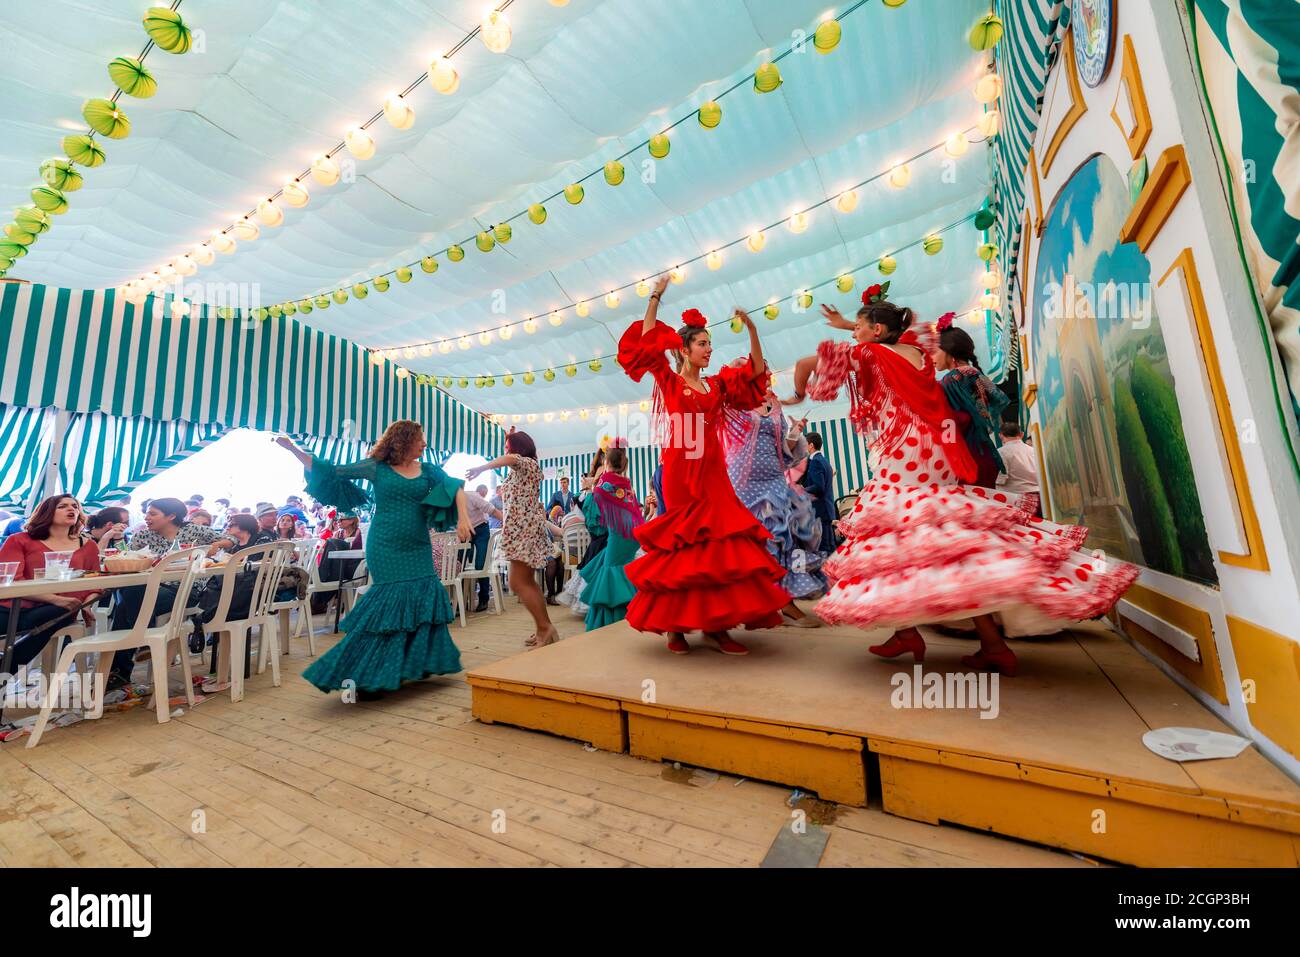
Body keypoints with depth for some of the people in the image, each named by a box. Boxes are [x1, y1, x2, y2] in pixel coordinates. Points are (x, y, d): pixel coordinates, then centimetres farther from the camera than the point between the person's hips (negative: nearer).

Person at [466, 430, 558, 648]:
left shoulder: (530, 463, -8)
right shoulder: (518, 472, 20)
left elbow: (509, 459, -29)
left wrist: (480, 468, -25)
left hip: (525, 530, -10)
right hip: (520, 530, 10)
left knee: (518, 583, -11)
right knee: (527, 582, 12)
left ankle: (544, 628, -4)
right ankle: (545, 629, 18)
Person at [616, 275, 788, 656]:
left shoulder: (717, 385, 15)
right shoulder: (668, 381, 4)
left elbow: (756, 374, 13)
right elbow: (645, 344, -6)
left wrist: (751, 329, 6)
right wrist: (655, 297, -6)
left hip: (713, 473, 4)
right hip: (679, 472, -4)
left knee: (718, 542, 0)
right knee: (679, 543, -1)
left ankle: (717, 624, 7)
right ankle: (674, 624, 11)